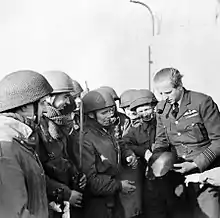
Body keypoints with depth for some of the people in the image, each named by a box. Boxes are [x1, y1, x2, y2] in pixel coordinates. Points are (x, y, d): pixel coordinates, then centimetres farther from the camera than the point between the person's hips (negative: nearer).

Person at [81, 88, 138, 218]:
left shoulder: (106, 133, 7)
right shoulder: (86, 140, -22)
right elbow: (90, 180, -24)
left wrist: (127, 154, 1)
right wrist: (118, 186, -17)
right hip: (97, 205, -8)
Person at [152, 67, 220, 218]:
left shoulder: (202, 102, -13)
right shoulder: (162, 108, 4)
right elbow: (161, 140, 11)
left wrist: (196, 164, -19)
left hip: (205, 169, -4)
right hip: (180, 171, 4)